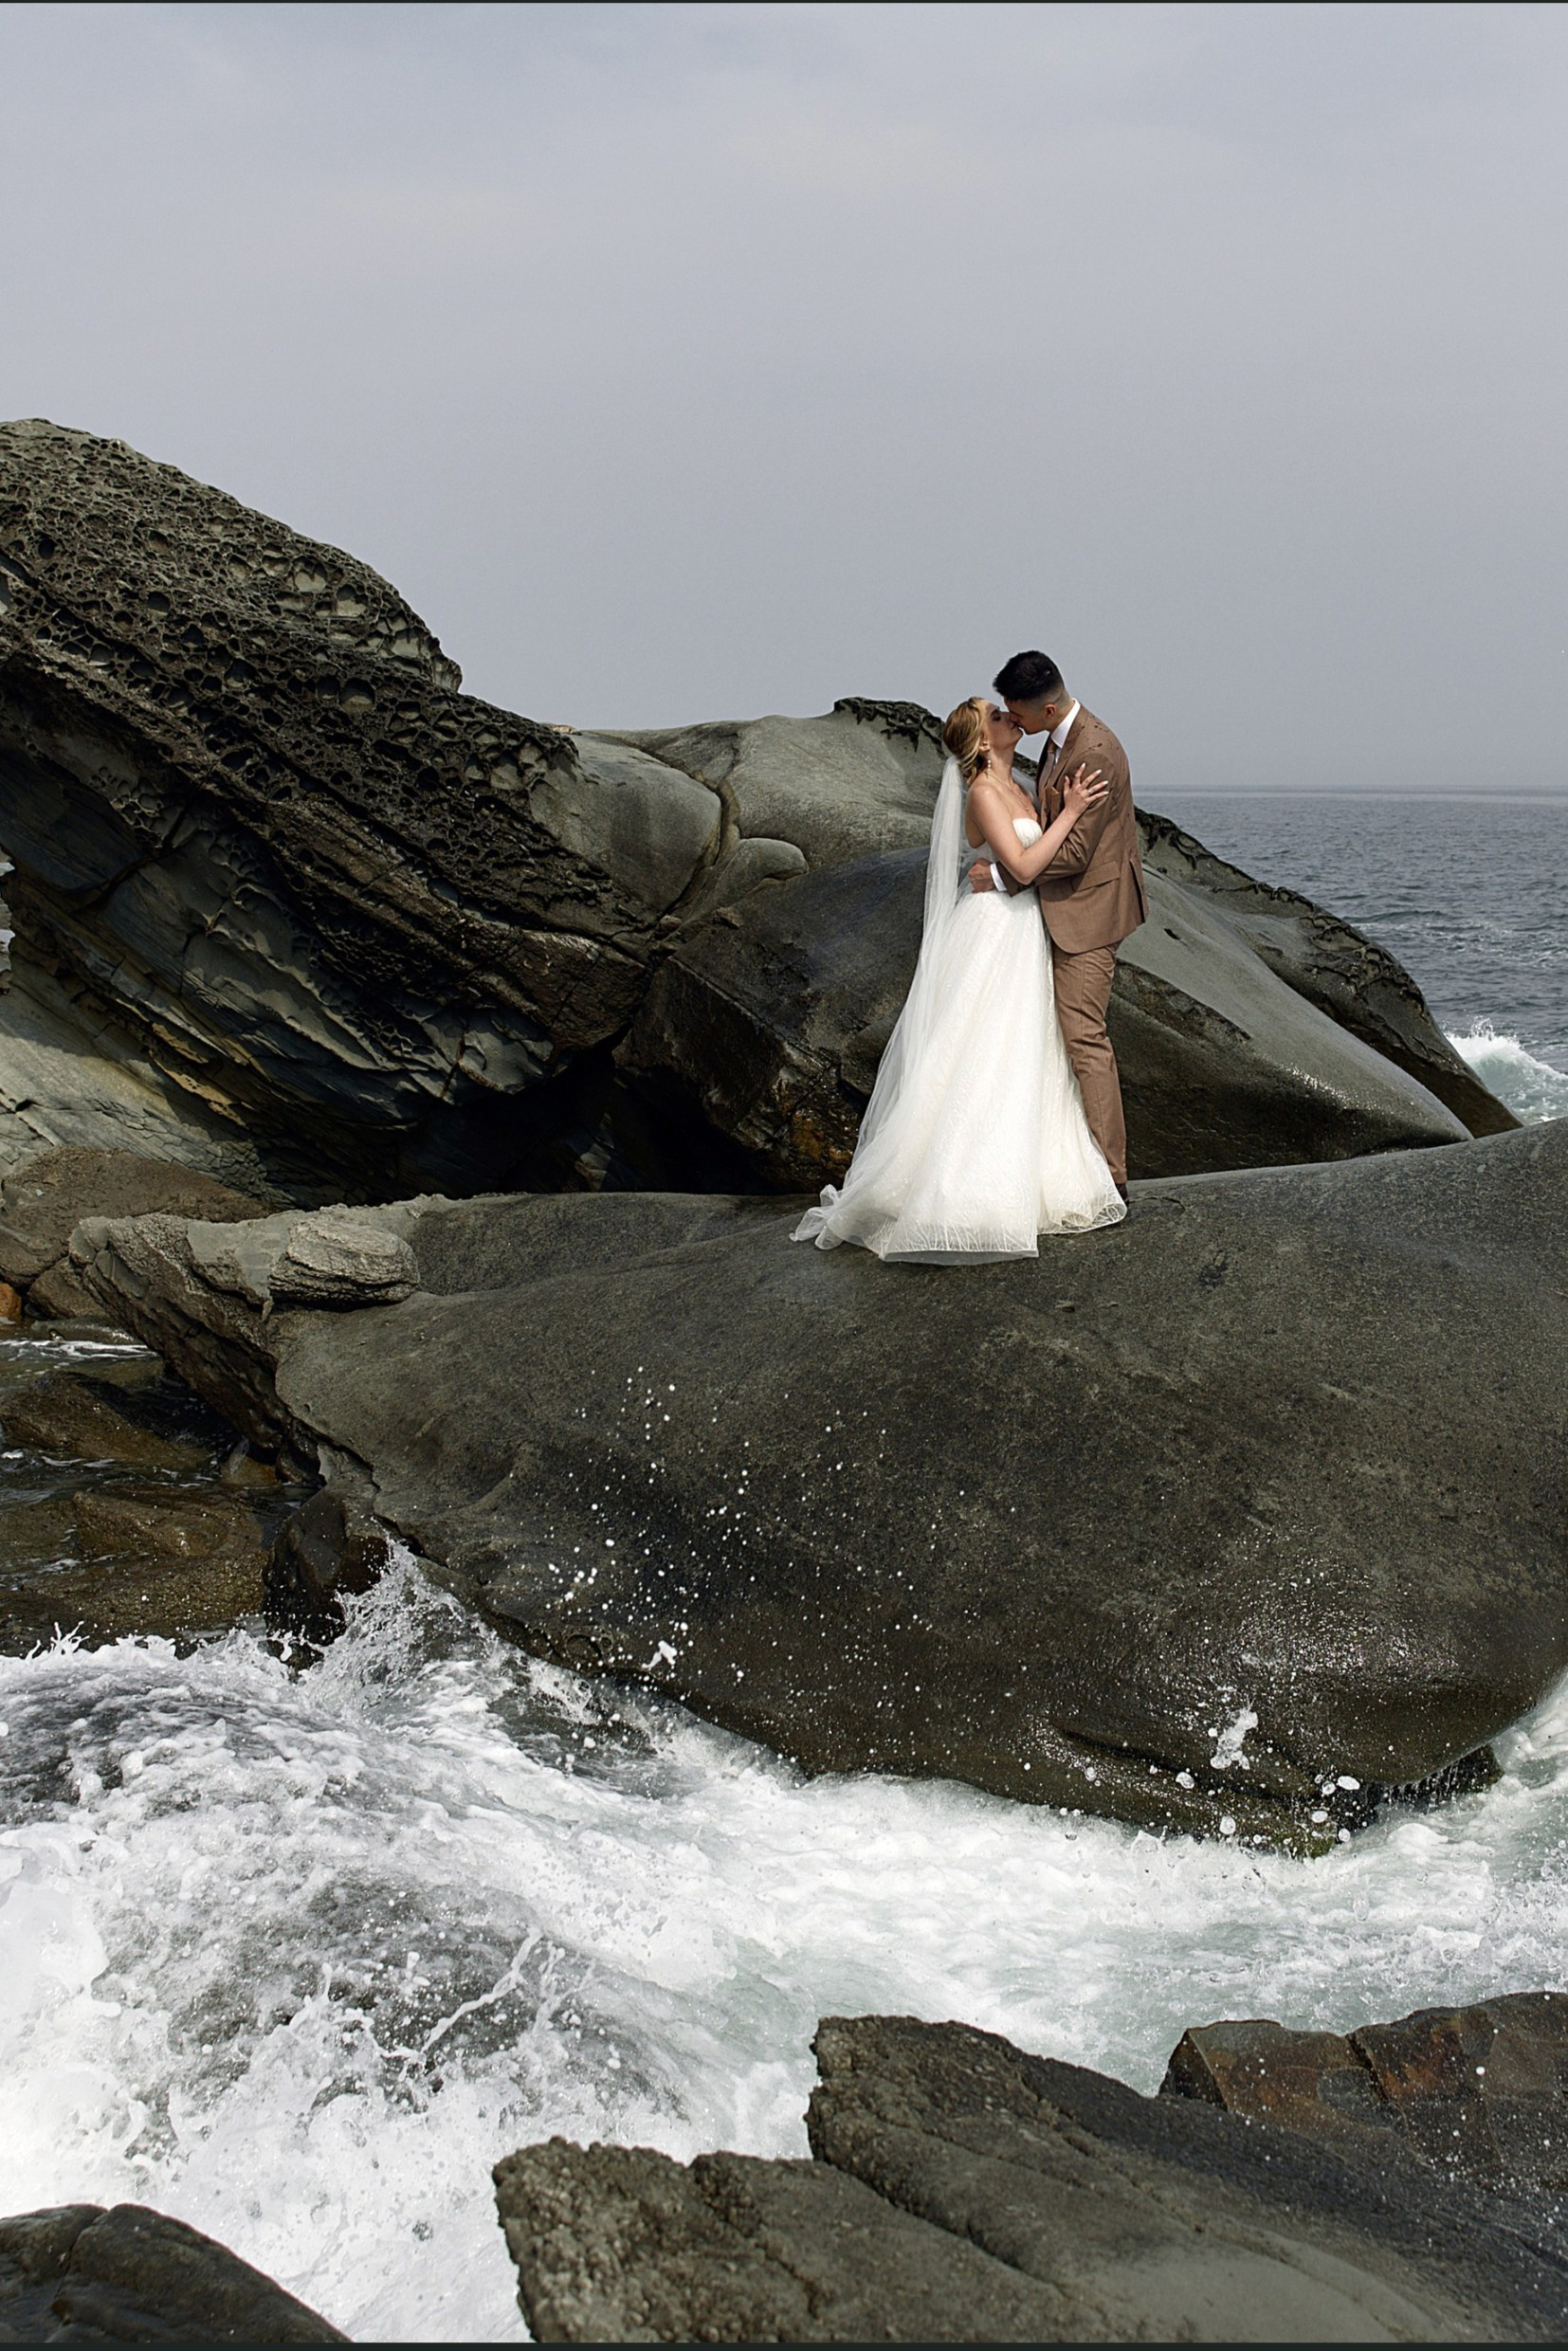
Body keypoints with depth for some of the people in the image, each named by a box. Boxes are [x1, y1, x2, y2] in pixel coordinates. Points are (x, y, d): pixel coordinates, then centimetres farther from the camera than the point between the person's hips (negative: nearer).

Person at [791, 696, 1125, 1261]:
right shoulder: (983, 793, -14)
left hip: (1022, 934, 10)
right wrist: (1068, 814, -17)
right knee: (979, 1057, -8)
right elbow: (1023, 868, -20)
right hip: (993, 933, -9)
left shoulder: (1015, 789, 14)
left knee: (1016, 1059, 12)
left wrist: (1065, 811, 4)